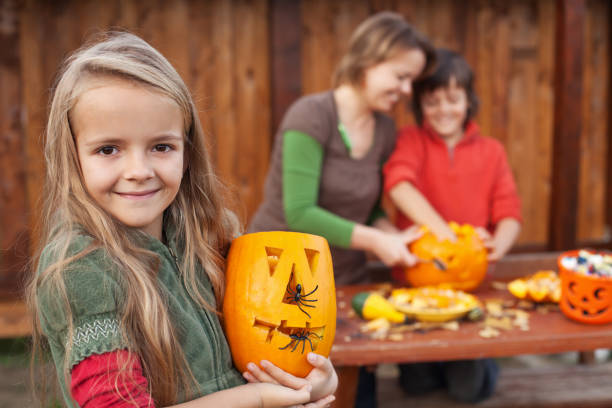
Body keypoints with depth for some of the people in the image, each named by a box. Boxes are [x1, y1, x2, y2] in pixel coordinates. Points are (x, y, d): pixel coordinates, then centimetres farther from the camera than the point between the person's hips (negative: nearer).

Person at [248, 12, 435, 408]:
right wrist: (374, 241, -23)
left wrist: (392, 234, -9)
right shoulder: (311, 115, -18)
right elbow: (299, 214, -24)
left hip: (347, 280, 6)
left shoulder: (386, 129, 3)